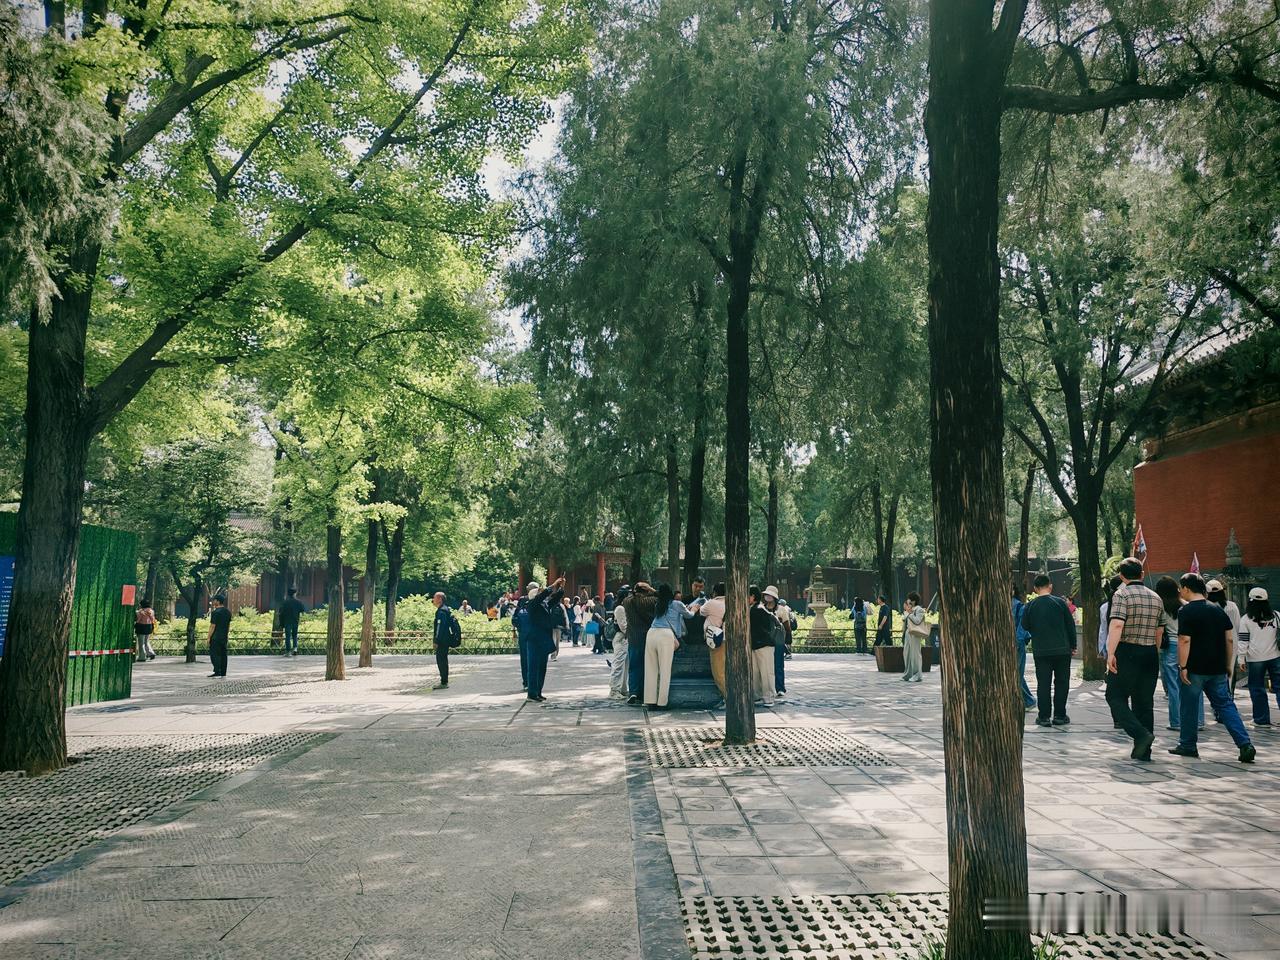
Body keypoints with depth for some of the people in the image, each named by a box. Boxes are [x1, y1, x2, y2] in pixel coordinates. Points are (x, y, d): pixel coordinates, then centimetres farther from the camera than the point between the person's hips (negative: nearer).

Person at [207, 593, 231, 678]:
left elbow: (212, 626, -15)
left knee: (214, 654, -5)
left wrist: (209, 637, -10)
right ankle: (223, 672, 10)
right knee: (223, 654, 9)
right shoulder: (228, 612, 11)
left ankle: (217, 672, -11)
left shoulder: (215, 612, -14)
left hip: (216, 637, -8)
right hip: (224, 637, 8)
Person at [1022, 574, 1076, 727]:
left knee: (1043, 684, 5)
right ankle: (1059, 716, 11)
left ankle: (1044, 717, 3)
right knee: (1061, 682, 10)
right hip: (1062, 649, 0)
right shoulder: (1060, 602, -5)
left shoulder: (1029, 606, -4)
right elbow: (1070, 625, 0)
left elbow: (1025, 626, 6)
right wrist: (1072, 645, 10)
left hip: (1040, 651, 0)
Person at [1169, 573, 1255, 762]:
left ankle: (1187, 745, 15)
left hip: (1194, 668, -5)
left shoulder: (1186, 611, -11)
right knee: (1226, 705, 8)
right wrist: (1228, 664, 16)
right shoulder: (1218, 610, 8)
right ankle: (1245, 745, -3)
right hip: (1217, 669, 5)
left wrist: (1183, 666, -13)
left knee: (1188, 706, 7)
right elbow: (1230, 639, 9)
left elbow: (1184, 640, -17)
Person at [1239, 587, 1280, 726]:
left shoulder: (1246, 619, -5)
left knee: (1257, 689, 6)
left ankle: (1262, 719, 10)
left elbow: (1243, 641, -4)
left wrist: (1242, 659, 2)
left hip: (1255, 659, -2)